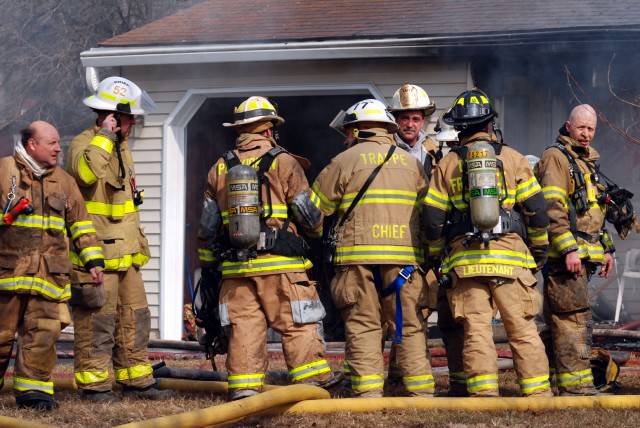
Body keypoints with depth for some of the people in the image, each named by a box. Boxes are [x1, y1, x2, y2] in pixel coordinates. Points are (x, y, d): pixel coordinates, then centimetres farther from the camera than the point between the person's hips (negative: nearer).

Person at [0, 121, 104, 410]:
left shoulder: (63, 181, 16)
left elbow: (81, 226, 18)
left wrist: (94, 261, 12)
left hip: (49, 274, 3)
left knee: (43, 333, -7)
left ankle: (32, 390, -1)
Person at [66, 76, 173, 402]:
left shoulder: (121, 147, 19)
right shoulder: (83, 144, -11)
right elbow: (87, 172, -36)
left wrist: (138, 243, 28)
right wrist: (105, 136, -25)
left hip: (125, 254, 9)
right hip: (95, 254, -9)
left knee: (134, 319, 11)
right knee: (97, 321, -7)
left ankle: (136, 381, 17)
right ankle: (93, 385, -1)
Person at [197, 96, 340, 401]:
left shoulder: (220, 169, 10)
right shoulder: (284, 163, -3)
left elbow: (207, 224, 13)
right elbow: (310, 216, 0)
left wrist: (207, 263, 23)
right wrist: (317, 231, 23)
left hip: (235, 267, 4)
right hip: (280, 265, -4)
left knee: (243, 327, 5)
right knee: (299, 325, 3)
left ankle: (243, 388, 2)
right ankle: (313, 379, 3)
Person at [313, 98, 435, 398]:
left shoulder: (345, 161, 5)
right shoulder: (412, 163, 16)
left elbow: (315, 210, 8)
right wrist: (431, 256, 23)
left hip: (358, 255, -3)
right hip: (405, 257, 3)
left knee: (362, 328, -1)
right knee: (410, 327, 6)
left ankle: (369, 393, -7)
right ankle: (421, 393, 3)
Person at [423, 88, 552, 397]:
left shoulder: (447, 164, 6)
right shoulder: (513, 159, 5)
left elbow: (432, 218, 5)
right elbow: (535, 209, 3)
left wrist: (437, 256, 19)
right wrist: (540, 249, 16)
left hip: (465, 260, 0)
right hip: (511, 256, 0)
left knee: (477, 331, 0)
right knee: (523, 329, 3)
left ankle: (484, 394, -5)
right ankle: (538, 393, 2)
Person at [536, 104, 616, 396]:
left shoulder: (586, 161, 23)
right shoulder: (556, 157, -7)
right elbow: (552, 208, -17)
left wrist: (607, 248, 25)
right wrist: (569, 249, -23)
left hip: (582, 255, 9)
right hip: (565, 255, -9)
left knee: (558, 321, 11)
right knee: (574, 320, -10)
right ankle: (575, 386, -10)